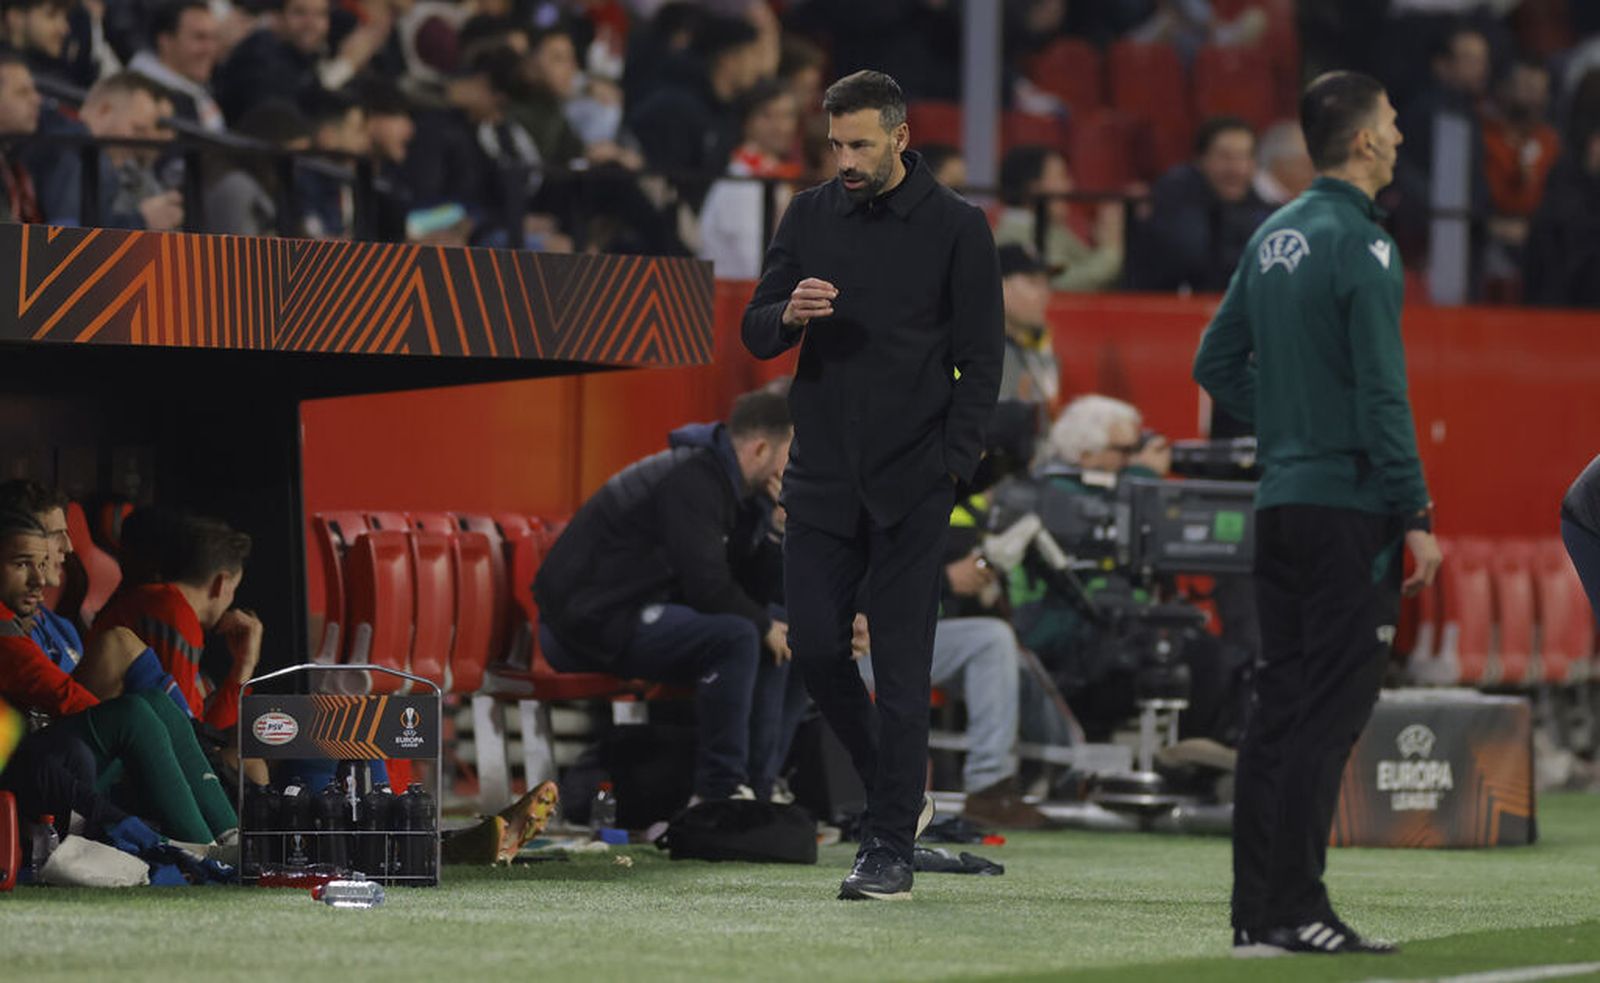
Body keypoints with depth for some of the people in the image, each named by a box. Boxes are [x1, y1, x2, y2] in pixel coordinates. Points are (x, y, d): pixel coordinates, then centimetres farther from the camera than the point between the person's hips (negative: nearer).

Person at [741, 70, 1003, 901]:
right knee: (815, 647, 0)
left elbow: (980, 357, -2)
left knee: (900, 666, -4)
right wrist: (788, 314, -15)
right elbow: (755, 334, 9)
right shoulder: (809, 217, 8)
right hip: (821, 478, 4)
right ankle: (892, 791, 23)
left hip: (910, 486, -4)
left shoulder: (956, 227, -3)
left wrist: (954, 461, -12)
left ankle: (892, 847, 0)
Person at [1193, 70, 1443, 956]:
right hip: (1349, 509, -8)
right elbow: (1382, 392, -17)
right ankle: (1295, 910, -9)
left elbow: (1217, 363, 18)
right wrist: (1416, 517, -15)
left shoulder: (1272, 238, 12)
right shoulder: (1359, 243, -12)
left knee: (1278, 707, 9)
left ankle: (1257, 912, 10)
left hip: (1279, 506, 8)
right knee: (1329, 710, -7)